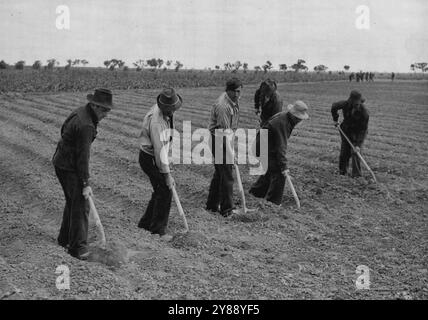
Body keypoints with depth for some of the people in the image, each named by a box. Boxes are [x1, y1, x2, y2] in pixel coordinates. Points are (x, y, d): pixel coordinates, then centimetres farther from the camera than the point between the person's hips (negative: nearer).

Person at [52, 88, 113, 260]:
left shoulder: (80, 112, 5)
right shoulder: (86, 125, -26)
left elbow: (64, 130, 19)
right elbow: (83, 156, -25)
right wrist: (85, 184, -20)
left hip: (62, 161, 10)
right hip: (69, 168, -10)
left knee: (73, 202, 18)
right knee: (80, 205, -9)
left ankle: (65, 239, 30)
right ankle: (78, 247, -3)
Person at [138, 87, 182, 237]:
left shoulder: (167, 113, 0)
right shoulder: (156, 121, -29)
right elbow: (159, 149, -29)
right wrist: (167, 175, -26)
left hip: (155, 157, 9)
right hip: (150, 159, -9)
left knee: (161, 190, 13)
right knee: (165, 191, -9)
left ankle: (146, 223, 25)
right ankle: (158, 229, 0)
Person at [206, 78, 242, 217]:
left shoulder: (235, 100, 5)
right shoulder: (222, 106, -26)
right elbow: (225, 132, -27)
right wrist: (231, 153, -27)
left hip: (227, 138, 10)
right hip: (219, 141, -10)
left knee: (220, 173, 16)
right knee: (226, 175, -6)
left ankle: (212, 205, 27)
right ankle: (227, 209, 2)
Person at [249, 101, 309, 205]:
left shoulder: (287, 117, 2)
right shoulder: (281, 123, -30)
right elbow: (281, 147, -31)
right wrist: (284, 167, -31)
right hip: (266, 148, -10)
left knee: (271, 170, 19)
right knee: (279, 173, -11)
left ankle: (256, 192, 36)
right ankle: (273, 202, -2)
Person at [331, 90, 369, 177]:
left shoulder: (364, 111, -30)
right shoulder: (345, 104, -23)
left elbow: (363, 129, -27)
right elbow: (334, 106, 0)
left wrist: (358, 145, -30)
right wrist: (335, 119, 4)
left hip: (358, 132, -3)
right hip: (346, 130, 3)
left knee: (355, 152, -15)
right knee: (345, 151, 6)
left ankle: (356, 174, -7)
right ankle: (342, 171, 27)